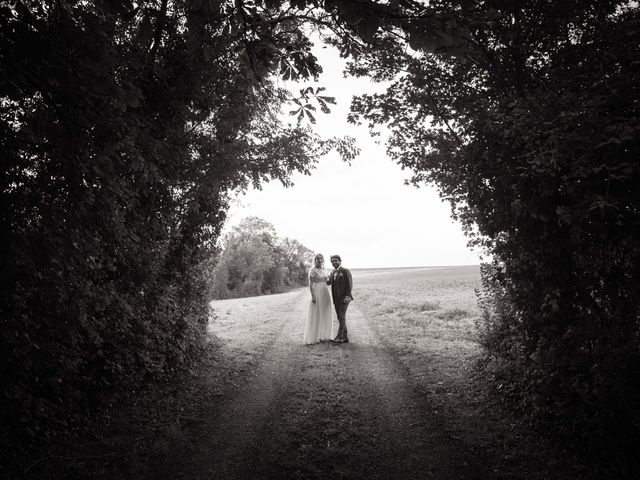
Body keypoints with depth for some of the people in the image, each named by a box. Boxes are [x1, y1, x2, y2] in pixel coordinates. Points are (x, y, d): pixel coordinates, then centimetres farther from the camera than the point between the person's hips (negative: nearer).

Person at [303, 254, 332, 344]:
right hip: (316, 294, -7)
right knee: (315, 316, -5)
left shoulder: (324, 271, 13)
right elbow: (310, 284, -12)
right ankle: (312, 338, -1)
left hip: (325, 294, 7)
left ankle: (323, 336, 18)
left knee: (324, 316, 9)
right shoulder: (312, 270, -7)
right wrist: (312, 296, -20)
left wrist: (327, 297, 15)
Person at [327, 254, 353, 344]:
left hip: (344, 298, -7)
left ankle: (339, 337, -13)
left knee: (342, 317, -12)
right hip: (336, 299, 7)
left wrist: (347, 296, -20)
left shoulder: (345, 271, -7)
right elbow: (328, 282, 27)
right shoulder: (333, 273, 14)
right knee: (341, 318, 6)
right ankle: (345, 338, 10)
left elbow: (350, 284, -12)